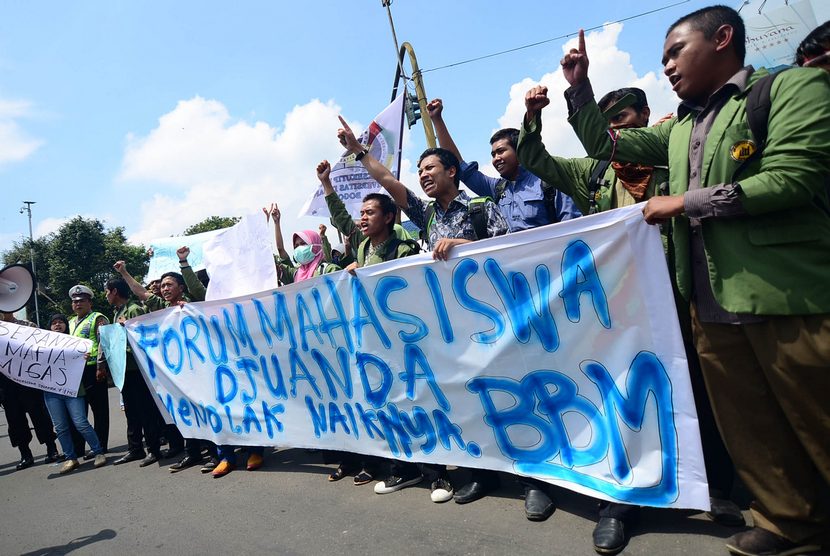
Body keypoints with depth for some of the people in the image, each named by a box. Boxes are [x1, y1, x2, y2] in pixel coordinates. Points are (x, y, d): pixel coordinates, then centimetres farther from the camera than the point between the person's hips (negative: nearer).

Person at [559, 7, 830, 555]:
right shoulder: (680, 128, 19)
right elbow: (602, 144, 26)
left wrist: (684, 202, -8)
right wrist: (579, 85, 15)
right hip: (711, 301, 7)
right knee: (747, 425, 13)